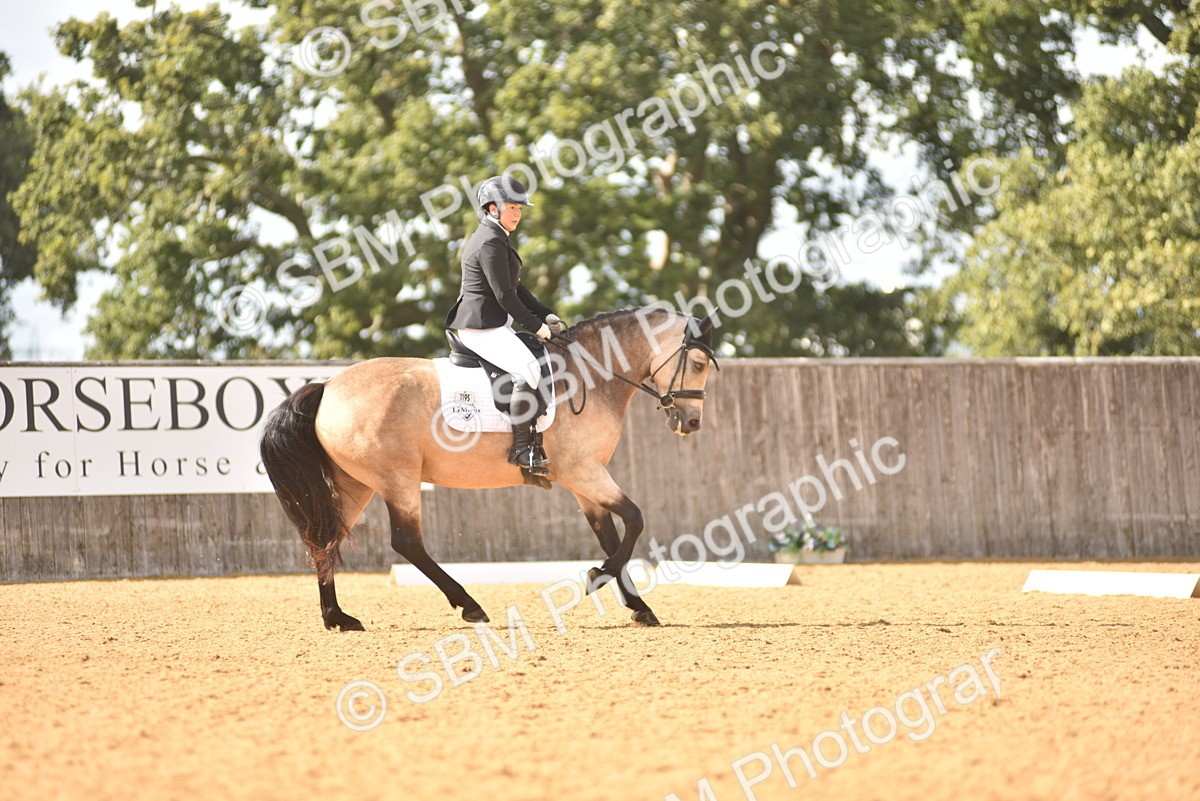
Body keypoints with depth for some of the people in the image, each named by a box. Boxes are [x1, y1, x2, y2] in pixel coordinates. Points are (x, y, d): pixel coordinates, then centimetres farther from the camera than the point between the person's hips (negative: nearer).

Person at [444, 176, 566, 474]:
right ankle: (522, 449, -25)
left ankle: (534, 439, 18)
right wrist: (536, 326, -12)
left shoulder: (497, 238, 19)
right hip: (482, 326, -12)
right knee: (528, 370, -25)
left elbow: (515, 287, 23)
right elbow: (504, 295, -19)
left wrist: (546, 315, 13)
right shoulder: (491, 242, -16)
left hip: (494, 324, 12)